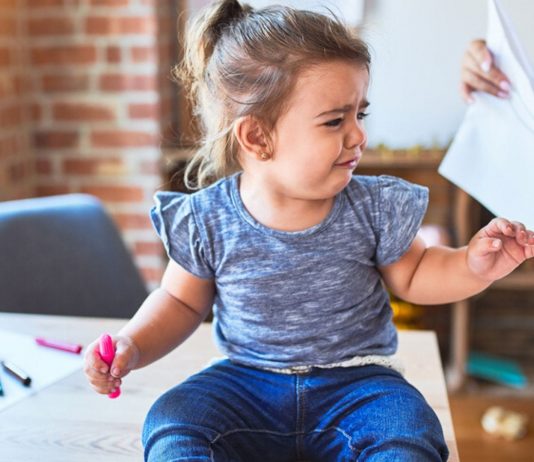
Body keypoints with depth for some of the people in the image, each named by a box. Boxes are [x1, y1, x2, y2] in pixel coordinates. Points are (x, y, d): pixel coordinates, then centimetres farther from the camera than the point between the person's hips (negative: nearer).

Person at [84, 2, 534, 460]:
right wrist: (132, 345, -10)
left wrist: (472, 267, -11)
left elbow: (412, 275, 8)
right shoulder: (205, 222, -10)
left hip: (356, 382, 0)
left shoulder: (375, 208, -8)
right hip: (247, 382, 1)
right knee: (172, 421, -23)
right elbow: (181, 302, 6)